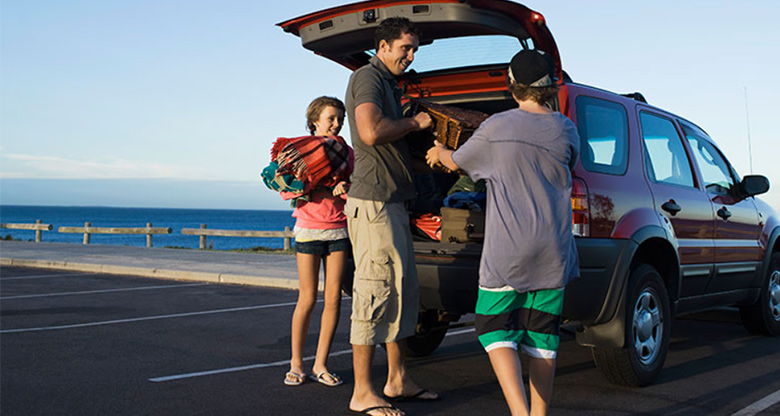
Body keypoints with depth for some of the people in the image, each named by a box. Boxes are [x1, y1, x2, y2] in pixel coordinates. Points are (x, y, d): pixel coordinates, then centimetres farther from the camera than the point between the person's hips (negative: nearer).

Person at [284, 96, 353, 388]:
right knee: (308, 298, -2)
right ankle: (296, 364, 11)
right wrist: (328, 190, -18)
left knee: (333, 297, -1)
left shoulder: (346, 151, 8)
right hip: (309, 230, -3)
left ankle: (320, 365, 8)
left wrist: (346, 189, -17)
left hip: (339, 230, 3)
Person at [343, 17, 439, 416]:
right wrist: (414, 122, -11)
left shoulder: (388, 84, 23)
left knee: (403, 290, 14)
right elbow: (371, 132, -25)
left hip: (393, 203, 10)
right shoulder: (367, 77, -8)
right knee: (375, 292, -8)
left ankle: (397, 379, 24)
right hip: (374, 203, -10)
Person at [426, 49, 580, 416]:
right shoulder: (565, 130, 3)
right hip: (553, 252, 3)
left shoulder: (497, 128, -5)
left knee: (496, 329, 5)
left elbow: (456, 162, 9)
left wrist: (438, 152, 34)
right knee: (541, 336, 11)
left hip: (507, 250, -3)